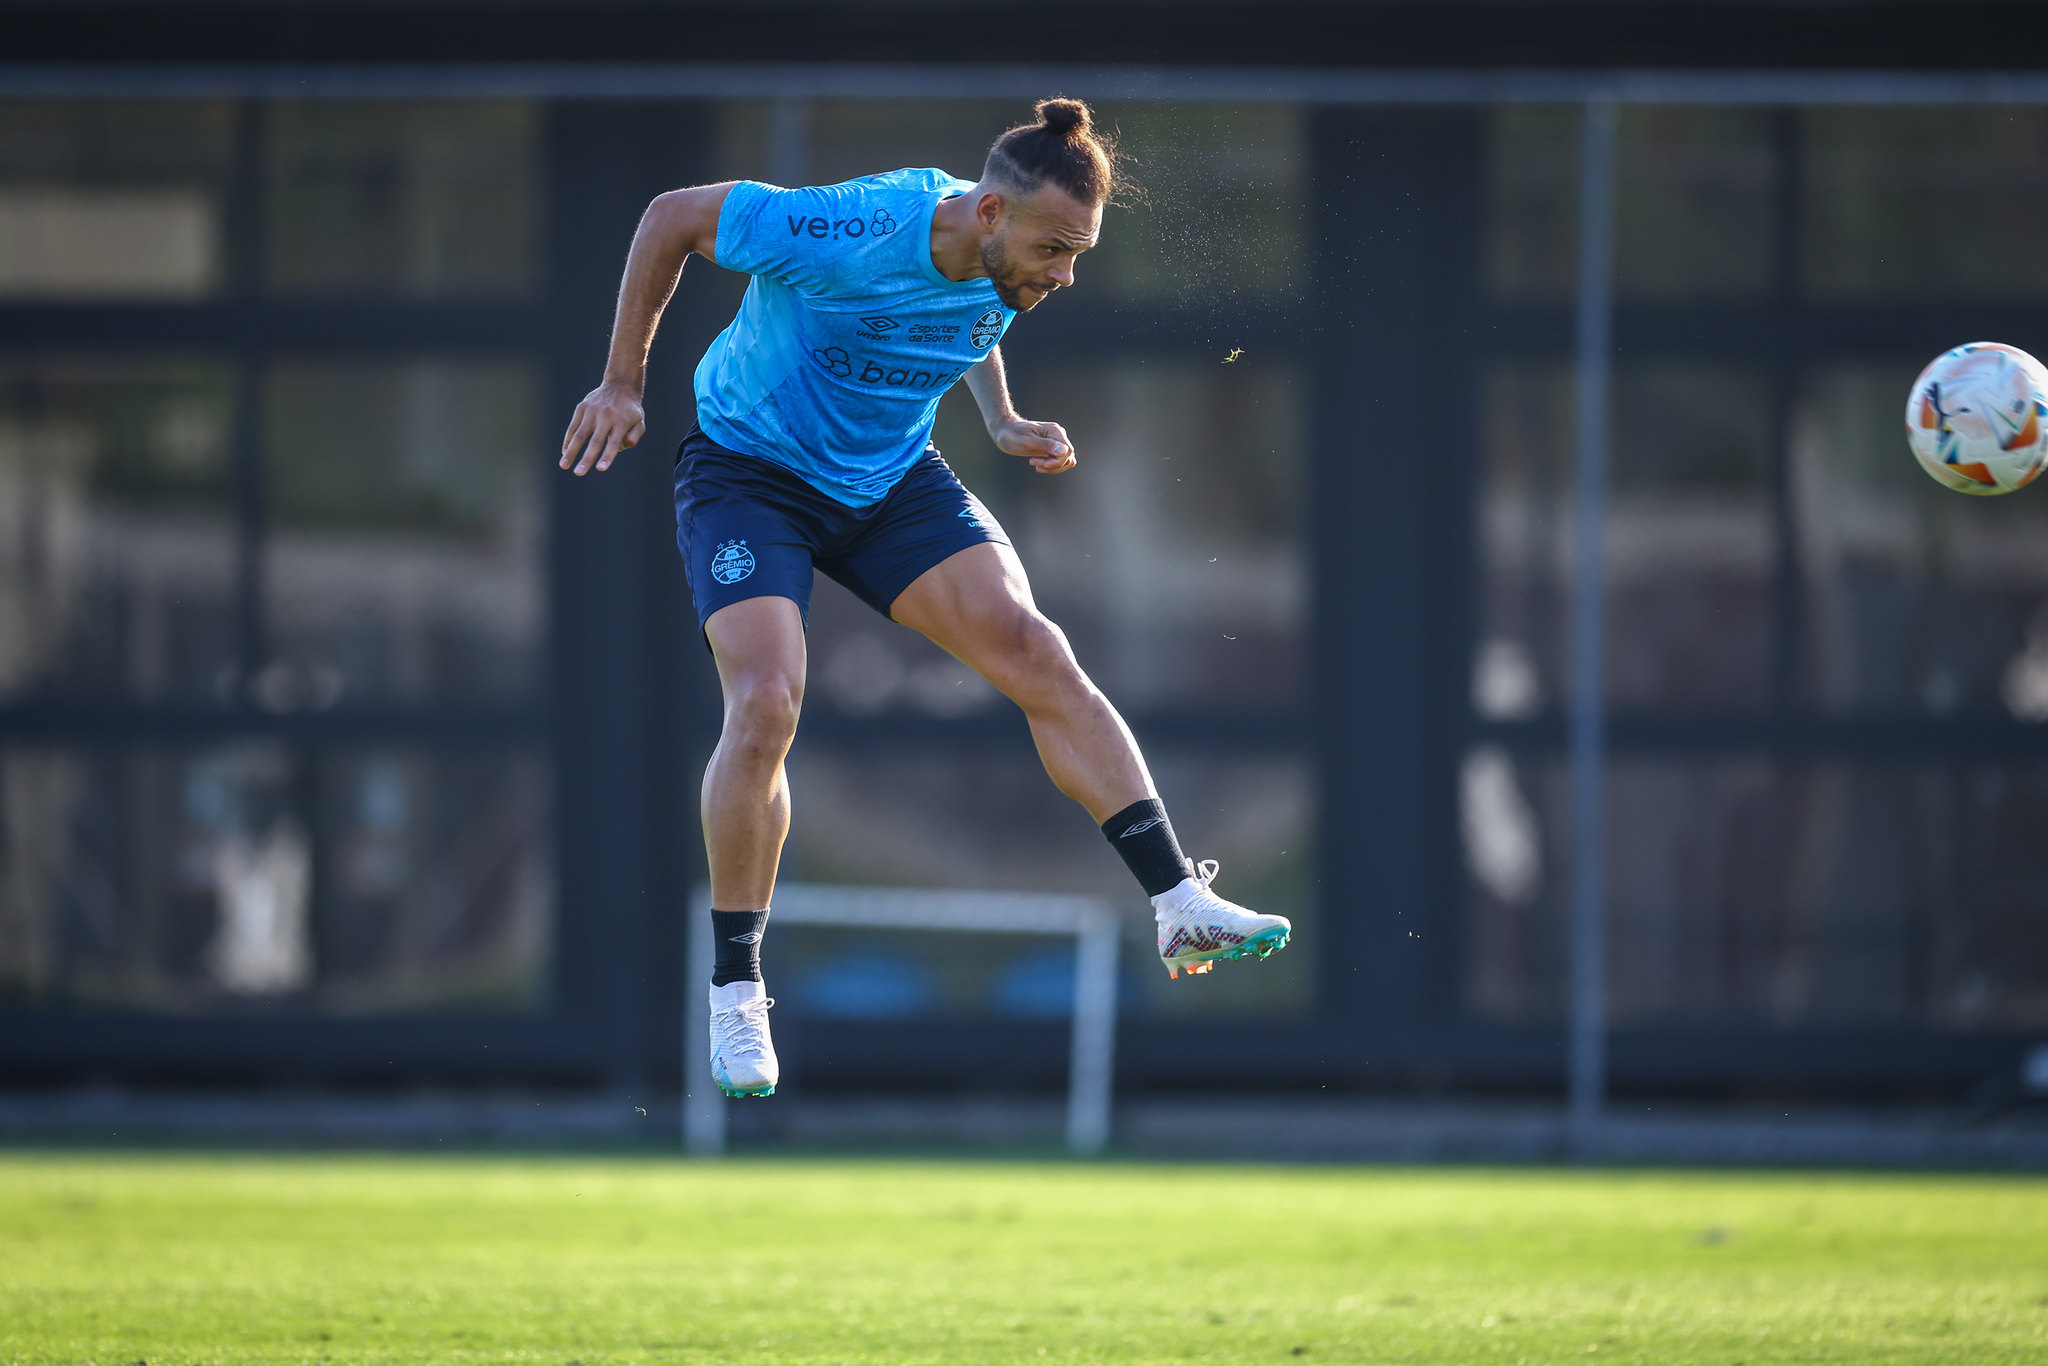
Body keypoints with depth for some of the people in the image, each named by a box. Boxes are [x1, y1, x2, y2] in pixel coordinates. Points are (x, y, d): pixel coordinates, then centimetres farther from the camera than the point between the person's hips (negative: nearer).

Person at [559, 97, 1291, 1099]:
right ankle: (735, 994, -6)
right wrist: (623, 383, -13)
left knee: (1032, 650, -13)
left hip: (891, 480, 5)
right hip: (749, 471, -5)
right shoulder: (845, 232, -32)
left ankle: (1181, 907, -13)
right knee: (765, 705, -23)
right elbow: (671, 216, -17)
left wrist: (1002, 423, 2)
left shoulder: (1009, 271, -11)